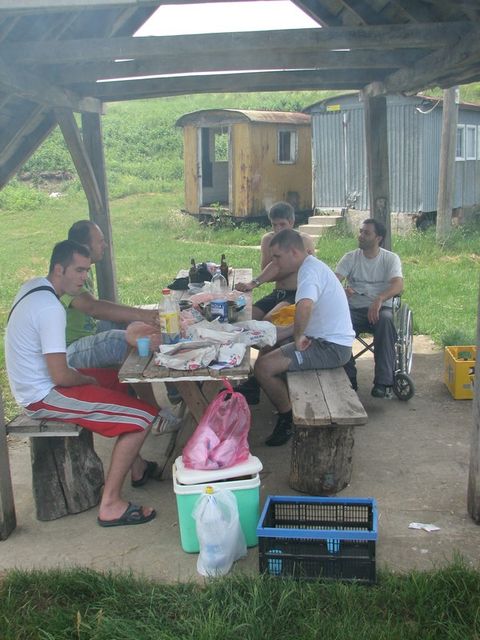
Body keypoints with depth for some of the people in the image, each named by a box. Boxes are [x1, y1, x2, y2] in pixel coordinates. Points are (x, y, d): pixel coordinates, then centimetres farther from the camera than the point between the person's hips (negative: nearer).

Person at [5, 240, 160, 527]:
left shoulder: (35, 286, 5)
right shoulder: (50, 309, -26)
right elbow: (61, 377, -27)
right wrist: (90, 380, -6)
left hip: (34, 383, 11)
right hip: (44, 397, -11)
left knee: (123, 380, 23)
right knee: (143, 417, -15)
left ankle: (136, 465, 28)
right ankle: (110, 505, -9)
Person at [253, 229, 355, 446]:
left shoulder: (310, 270, -19)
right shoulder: (313, 267, 14)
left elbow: (305, 306, -41)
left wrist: (298, 337, -26)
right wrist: (288, 331, 14)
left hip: (330, 347, -11)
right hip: (328, 340, 11)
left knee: (263, 367, -16)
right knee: (268, 352, 21)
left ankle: (288, 420, 2)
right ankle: (287, 407, 25)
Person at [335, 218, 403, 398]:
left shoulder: (390, 258, 3)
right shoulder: (350, 258, 9)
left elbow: (398, 285, -14)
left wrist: (380, 299, -35)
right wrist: (341, 290, -30)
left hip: (380, 308, -1)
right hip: (355, 309, 2)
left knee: (386, 320, -37)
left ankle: (383, 381, -32)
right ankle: (348, 377, -18)